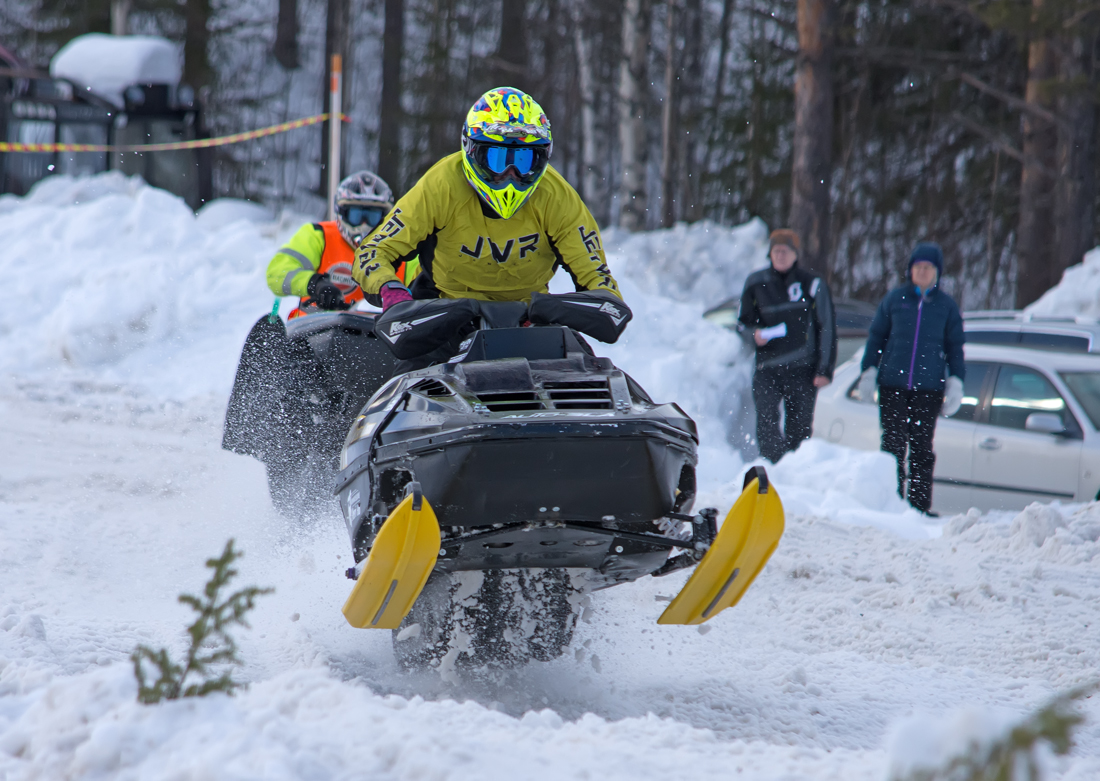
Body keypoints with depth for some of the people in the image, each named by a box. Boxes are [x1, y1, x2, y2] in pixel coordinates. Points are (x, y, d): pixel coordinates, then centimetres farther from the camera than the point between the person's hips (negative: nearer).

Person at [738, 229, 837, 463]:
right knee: (766, 422, -18)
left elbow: (827, 328, 3)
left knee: (799, 430, 1)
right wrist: (755, 333, -5)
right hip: (767, 368, 1)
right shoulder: (756, 283, 9)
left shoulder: (812, 284, 2)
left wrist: (825, 370, -4)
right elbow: (744, 320, 20)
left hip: (803, 370, -1)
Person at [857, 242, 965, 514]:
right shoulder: (895, 299, 7)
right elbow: (876, 337, 11)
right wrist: (869, 373, 5)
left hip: (929, 389, 0)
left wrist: (955, 382, 4)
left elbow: (955, 347, 12)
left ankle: (920, 504, 4)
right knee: (893, 444, -3)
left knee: (922, 447, 1)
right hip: (892, 386, 0)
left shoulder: (946, 305, 7)